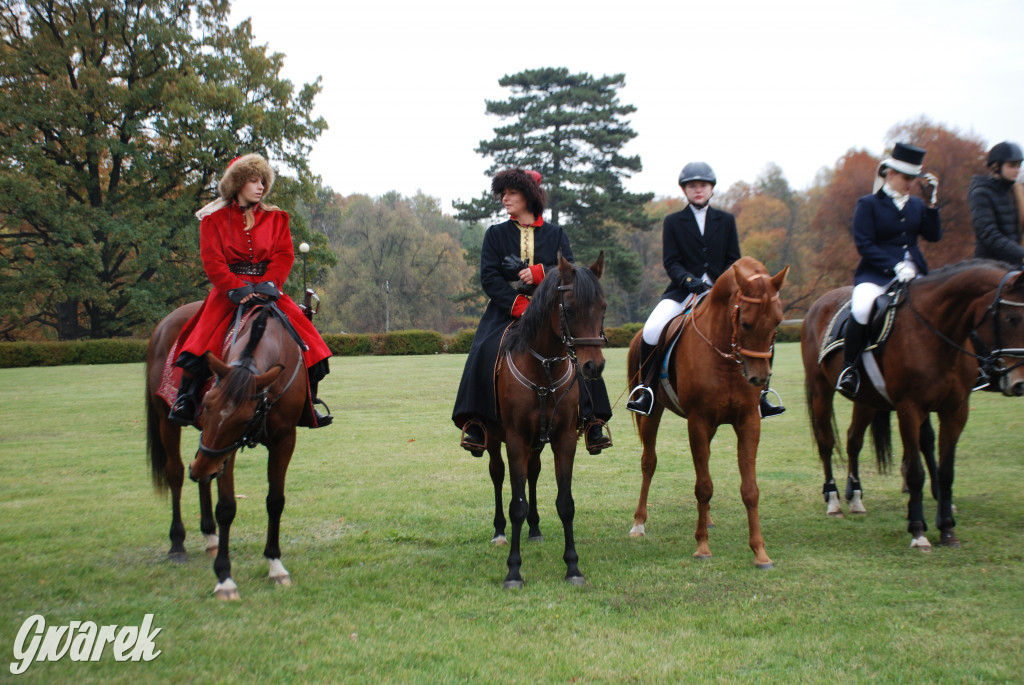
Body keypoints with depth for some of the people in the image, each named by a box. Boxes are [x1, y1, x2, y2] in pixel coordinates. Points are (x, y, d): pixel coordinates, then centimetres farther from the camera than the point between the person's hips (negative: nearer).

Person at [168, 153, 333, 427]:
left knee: (308, 340, -13)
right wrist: (237, 289, -20)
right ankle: (185, 398, -10)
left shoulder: (275, 218, 14)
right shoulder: (214, 219, 6)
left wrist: (268, 286, -16)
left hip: (267, 290, 2)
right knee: (202, 342, -25)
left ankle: (309, 404, -1)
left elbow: (284, 256, 2)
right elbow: (212, 261, -4)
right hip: (229, 291, -2)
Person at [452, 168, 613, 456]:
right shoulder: (496, 234, 10)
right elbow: (489, 277, -1)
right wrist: (519, 305, -14)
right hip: (506, 311, 0)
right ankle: (475, 422, -24)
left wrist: (539, 273, -15)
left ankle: (592, 421, -19)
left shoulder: (555, 234, 12)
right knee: (485, 351, -28)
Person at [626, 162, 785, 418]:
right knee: (652, 330, -27)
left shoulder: (726, 220, 13)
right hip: (682, 291, -1)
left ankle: (758, 393, -2)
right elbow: (671, 262, 0)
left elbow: (733, 260, 9)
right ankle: (646, 387, -9)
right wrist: (690, 282, -19)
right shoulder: (673, 222, 8)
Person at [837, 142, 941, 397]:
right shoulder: (868, 204, 1)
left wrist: (932, 200, -1)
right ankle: (849, 367, -16)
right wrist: (895, 266, -17)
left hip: (914, 273, 5)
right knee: (862, 309, -35)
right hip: (876, 275, -5)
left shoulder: (916, 204, 17)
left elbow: (934, 235, 7)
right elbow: (864, 245, -7)